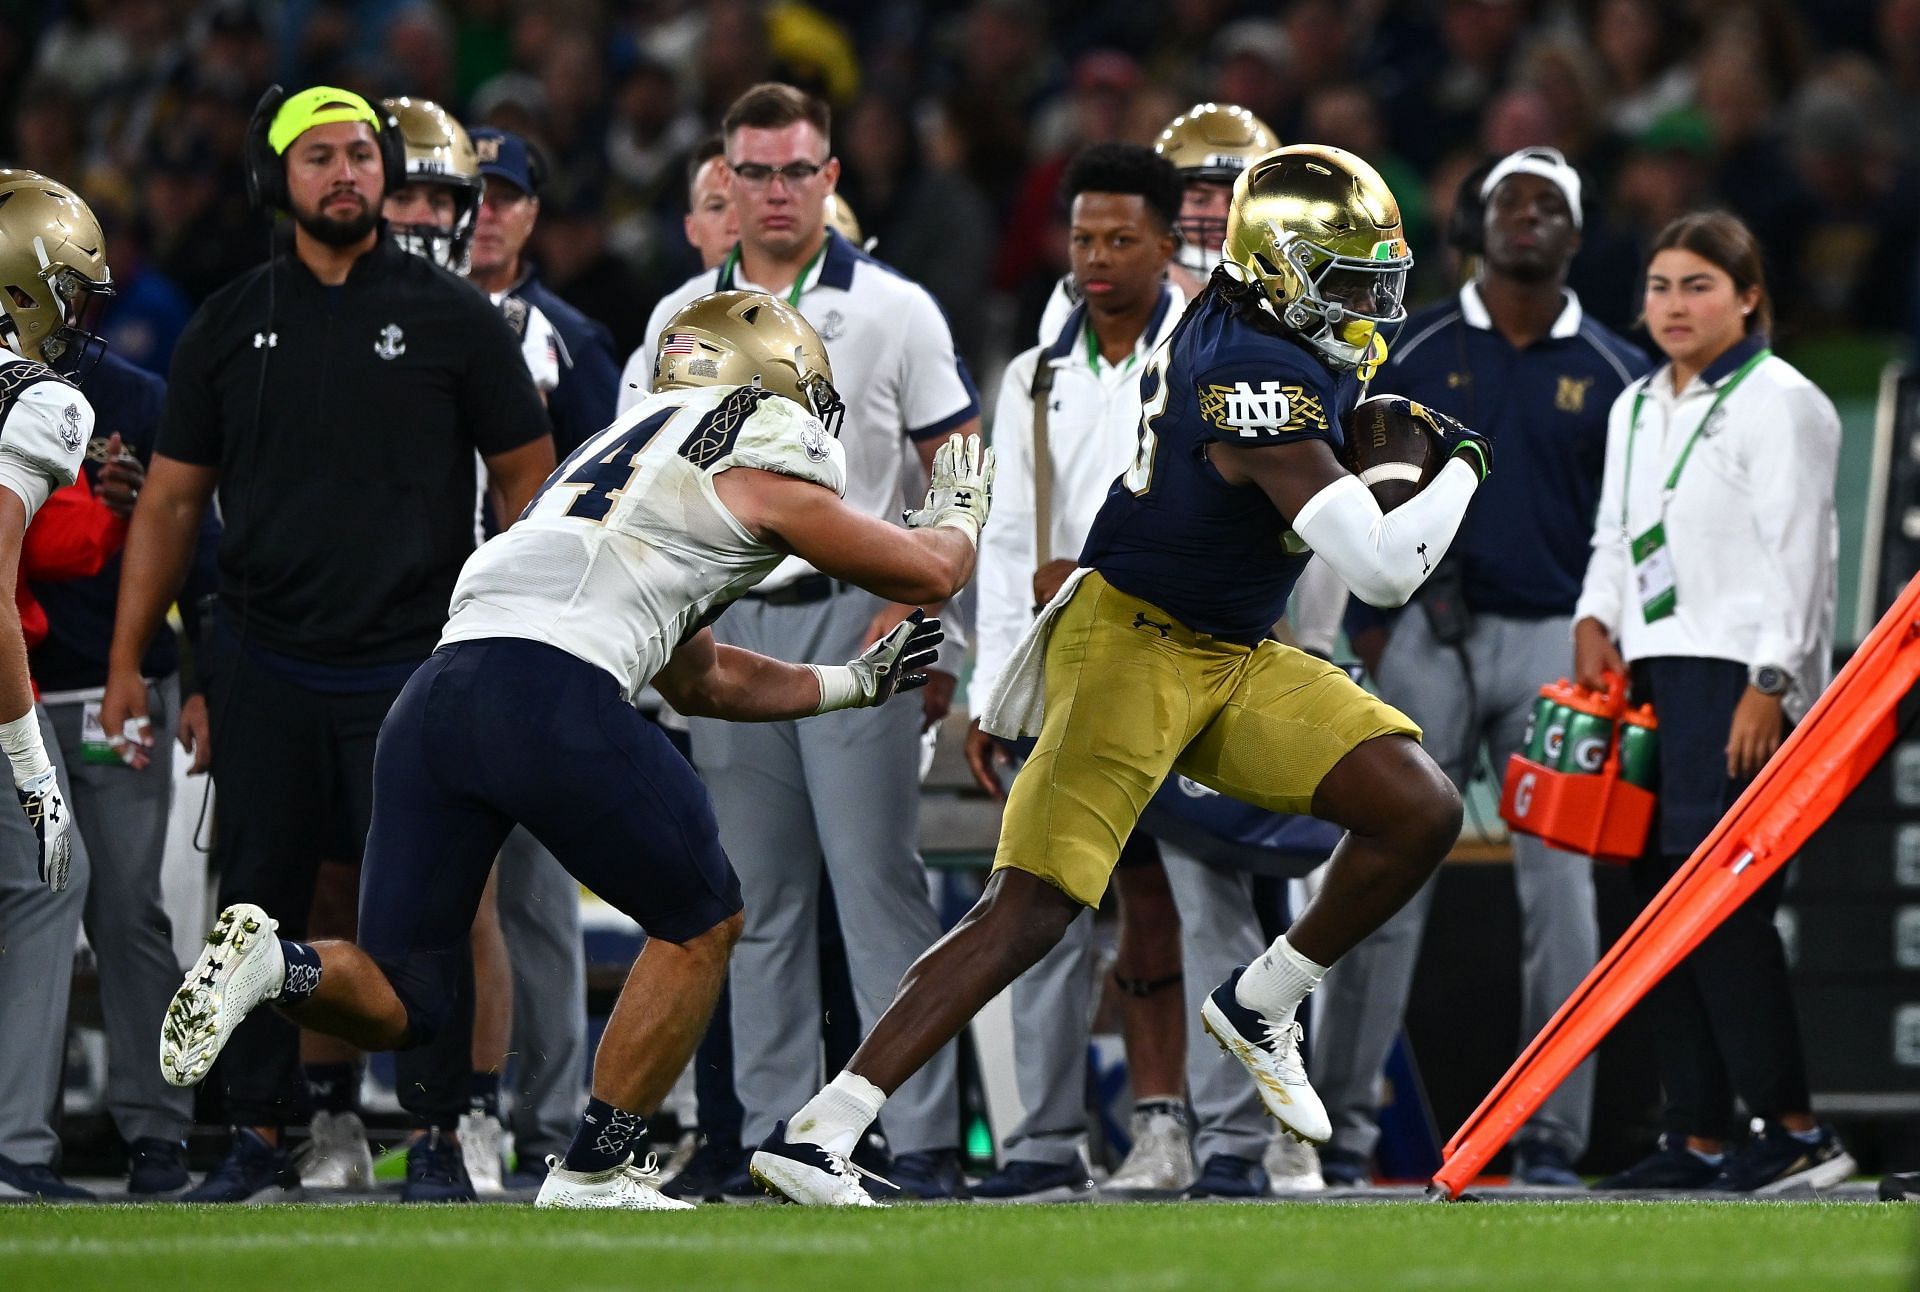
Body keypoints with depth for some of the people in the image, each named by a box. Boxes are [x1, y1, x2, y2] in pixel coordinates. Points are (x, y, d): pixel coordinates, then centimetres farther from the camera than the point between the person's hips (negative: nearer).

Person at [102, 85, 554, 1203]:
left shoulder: (450, 317, 1)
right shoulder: (231, 326, 8)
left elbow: (527, 479, 5)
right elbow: (172, 501, 12)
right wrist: (127, 662, 8)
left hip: (411, 662, -3)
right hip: (267, 669, 3)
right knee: (259, 901, 6)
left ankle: (437, 1142, 3)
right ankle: (261, 1140, 14)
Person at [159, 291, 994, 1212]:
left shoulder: (635, 447, 36)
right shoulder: (762, 461, 12)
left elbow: (702, 682, 44)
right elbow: (929, 573, 20)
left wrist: (858, 682, 48)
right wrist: (960, 512, 42)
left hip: (437, 694, 7)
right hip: (553, 695, -7)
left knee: (397, 1005, 10)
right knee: (700, 922, 17)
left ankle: (271, 962, -19)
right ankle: (593, 1171, 14)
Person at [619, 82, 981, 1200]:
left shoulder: (895, 311, 1)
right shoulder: (681, 321, 11)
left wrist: (919, 609, -11)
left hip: (857, 615, -4)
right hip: (729, 625, 4)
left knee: (880, 879, -9)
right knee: (761, 895, 6)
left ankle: (924, 1139, -9)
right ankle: (777, 1135, 10)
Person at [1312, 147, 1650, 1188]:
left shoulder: (1611, 371, 8)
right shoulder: (1414, 350, 6)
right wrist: (1370, 622, -3)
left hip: (1555, 642, 1)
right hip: (1429, 638, -1)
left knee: (1560, 891, -2)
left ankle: (1550, 1136, 2)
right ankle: (1339, 1121, -1)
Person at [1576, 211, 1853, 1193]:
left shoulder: (1778, 403, -5)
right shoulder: (1636, 408, 20)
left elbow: (1797, 553, -11)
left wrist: (1769, 686, -17)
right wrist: (1596, 622, 7)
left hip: (1743, 679, -9)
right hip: (1654, 674, 9)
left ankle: (1795, 1130, -13)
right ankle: (1700, 1139, 5)